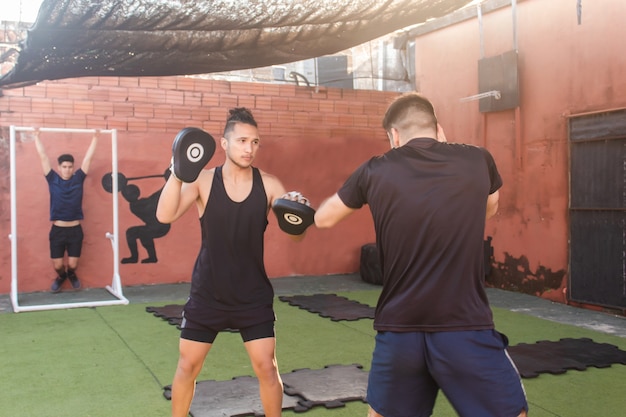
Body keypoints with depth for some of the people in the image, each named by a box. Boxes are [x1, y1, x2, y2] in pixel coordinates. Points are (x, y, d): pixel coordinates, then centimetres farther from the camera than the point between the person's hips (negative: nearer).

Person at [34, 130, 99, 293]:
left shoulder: (78, 178, 1)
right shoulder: (53, 179, -1)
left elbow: (88, 158, 1)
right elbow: (43, 157, -2)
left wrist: (95, 137, 1)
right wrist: (37, 136, -2)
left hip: (75, 230, 0)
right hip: (57, 230, 0)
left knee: (73, 264, 4)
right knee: (57, 265, 3)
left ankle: (71, 275, 40)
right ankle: (61, 277, 38)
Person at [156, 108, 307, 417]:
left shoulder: (269, 185, -6)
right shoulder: (203, 181, -9)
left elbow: (295, 233, -7)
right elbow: (165, 216, -23)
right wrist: (177, 172, -38)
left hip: (253, 295, 1)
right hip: (207, 293, 0)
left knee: (266, 367, 4)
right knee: (187, 365, 11)